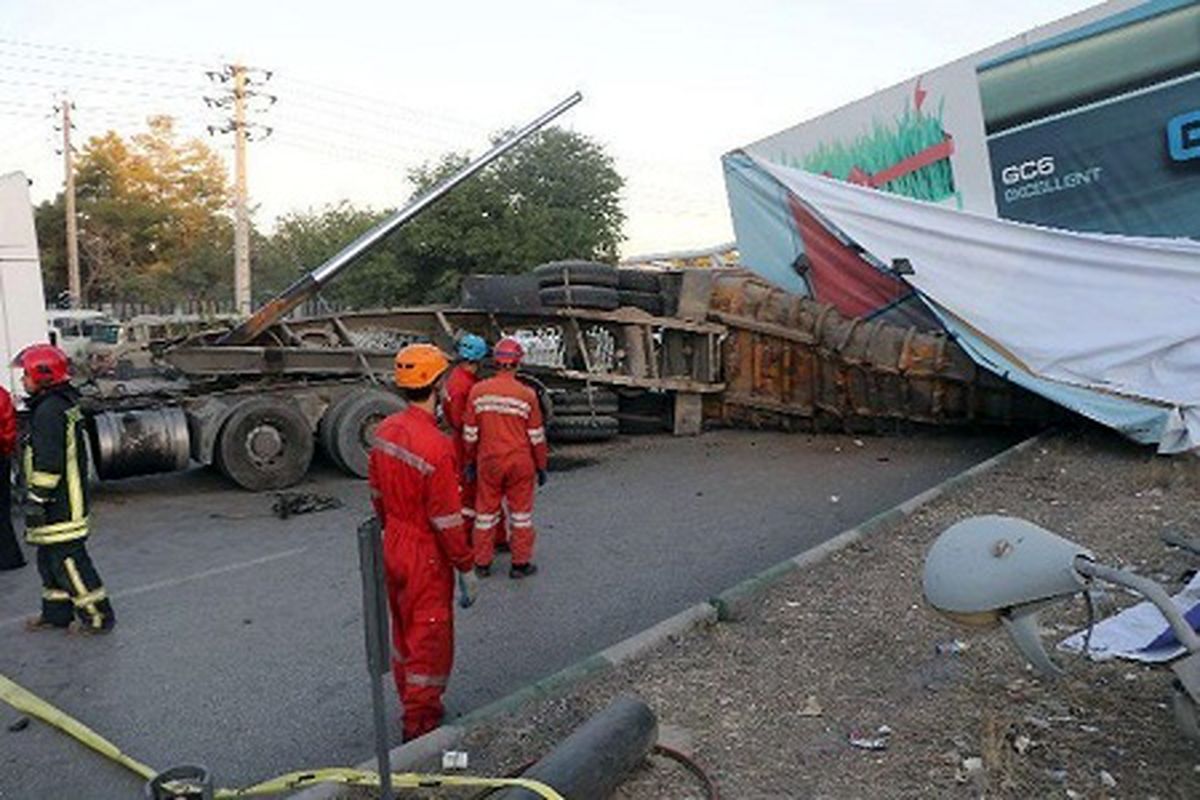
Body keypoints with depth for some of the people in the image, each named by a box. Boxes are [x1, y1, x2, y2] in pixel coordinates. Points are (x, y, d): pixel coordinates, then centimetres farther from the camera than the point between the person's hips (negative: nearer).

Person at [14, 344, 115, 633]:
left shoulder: (49, 409, -18)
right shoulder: (65, 403, 14)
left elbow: (49, 461, -23)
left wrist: (36, 500, -19)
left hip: (60, 505, -10)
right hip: (66, 501, 10)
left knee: (68, 559, -4)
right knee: (50, 558, 18)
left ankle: (99, 617, 3)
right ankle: (56, 615, 29)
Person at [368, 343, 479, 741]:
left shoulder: (385, 431, -3)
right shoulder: (436, 446, -28)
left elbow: (377, 494, 9)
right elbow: (447, 519, -24)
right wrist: (466, 569, -14)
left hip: (393, 547, 8)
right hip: (427, 557, -8)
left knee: (404, 630, 23)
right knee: (430, 639, 9)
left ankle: (411, 706, 42)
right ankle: (421, 723, 24)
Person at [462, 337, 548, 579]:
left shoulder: (477, 391, -5)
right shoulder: (526, 395, -11)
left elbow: (470, 432, 1)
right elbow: (536, 436, -6)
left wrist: (470, 461, 14)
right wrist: (541, 466, 5)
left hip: (488, 461, 2)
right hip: (520, 462, -2)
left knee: (486, 510, 13)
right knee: (520, 511, 11)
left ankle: (482, 563, 23)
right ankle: (520, 564, 18)